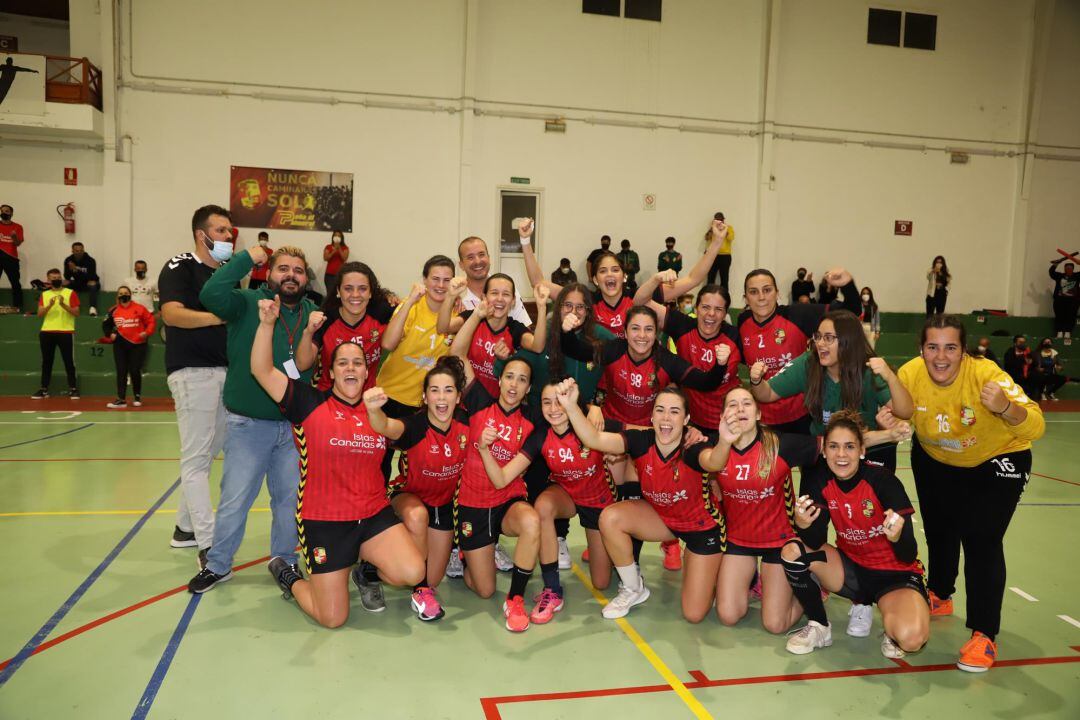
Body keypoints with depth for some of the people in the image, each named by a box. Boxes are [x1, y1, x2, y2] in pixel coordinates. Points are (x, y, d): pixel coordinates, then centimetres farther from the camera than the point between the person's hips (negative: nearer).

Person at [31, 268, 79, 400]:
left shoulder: (70, 293, 3)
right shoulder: (44, 294, 13)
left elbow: (76, 313, -4)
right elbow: (39, 314, 3)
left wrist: (63, 304, -17)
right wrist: (50, 305, -14)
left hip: (66, 332, -3)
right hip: (47, 332, 3)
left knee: (68, 361, -1)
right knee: (46, 362, 7)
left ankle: (73, 389, 4)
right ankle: (44, 389, 12)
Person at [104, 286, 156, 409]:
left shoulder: (139, 308, -4)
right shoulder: (113, 311, 5)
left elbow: (151, 321, -2)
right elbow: (107, 324, 19)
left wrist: (147, 332, -14)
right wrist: (111, 334, 3)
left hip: (137, 344, -2)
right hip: (120, 344, 2)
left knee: (135, 371, 1)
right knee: (121, 372, 1)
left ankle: (138, 397, 20)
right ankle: (121, 399, 3)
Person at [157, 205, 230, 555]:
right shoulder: (180, 267, -4)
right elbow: (171, 314, -20)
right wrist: (220, 317, -29)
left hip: (224, 369, 8)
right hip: (192, 370, -8)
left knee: (209, 452, 13)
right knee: (196, 457, -6)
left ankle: (185, 528, 25)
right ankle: (208, 542, -5)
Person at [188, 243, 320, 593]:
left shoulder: (312, 312, 3)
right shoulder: (248, 303, -6)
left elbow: (303, 365, -8)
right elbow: (211, 294, -27)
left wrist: (309, 332, -26)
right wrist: (247, 257, -19)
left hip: (294, 424, 3)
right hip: (248, 423, -3)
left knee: (290, 498, 13)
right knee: (234, 499, 5)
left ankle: (284, 561, 31)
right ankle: (218, 564, 24)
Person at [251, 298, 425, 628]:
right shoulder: (310, 403, -2)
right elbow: (261, 370, -9)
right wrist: (268, 322, -19)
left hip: (374, 516, 3)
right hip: (324, 521, -3)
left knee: (413, 573, -21)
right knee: (333, 618, 0)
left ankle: (367, 564, 14)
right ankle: (289, 577, 32)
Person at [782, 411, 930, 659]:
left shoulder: (883, 481, -21)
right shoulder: (819, 484, -10)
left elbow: (909, 556, -22)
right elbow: (816, 543, -17)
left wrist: (897, 536, -45)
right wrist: (803, 525, -39)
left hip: (895, 575, -4)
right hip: (851, 569, 4)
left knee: (910, 638, -33)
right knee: (792, 550, -21)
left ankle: (892, 631, 6)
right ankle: (819, 628, 0)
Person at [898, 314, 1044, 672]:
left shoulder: (985, 374, -34)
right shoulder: (909, 375, -25)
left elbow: (1036, 427, -40)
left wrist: (1004, 407, -60)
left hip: (996, 461, -3)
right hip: (935, 460, 4)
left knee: (981, 541, -14)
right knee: (938, 532, 15)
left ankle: (984, 636, 1)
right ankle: (939, 597, 43)